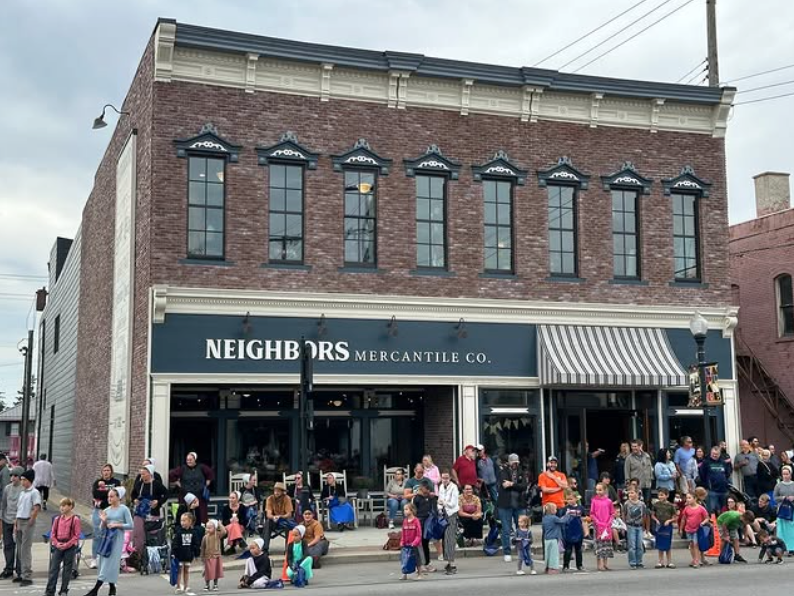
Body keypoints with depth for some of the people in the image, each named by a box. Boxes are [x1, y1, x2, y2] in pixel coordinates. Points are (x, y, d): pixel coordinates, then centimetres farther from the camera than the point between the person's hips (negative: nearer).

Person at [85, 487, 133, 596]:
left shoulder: (124, 509, -2)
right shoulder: (106, 510, 10)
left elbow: (130, 525, -6)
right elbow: (103, 529, 12)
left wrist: (117, 525, -14)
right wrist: (103, 521, -7)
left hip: (117, 539, -6)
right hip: (106, 538, 6)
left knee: (109, 562, -9)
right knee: (104, 562, 4)